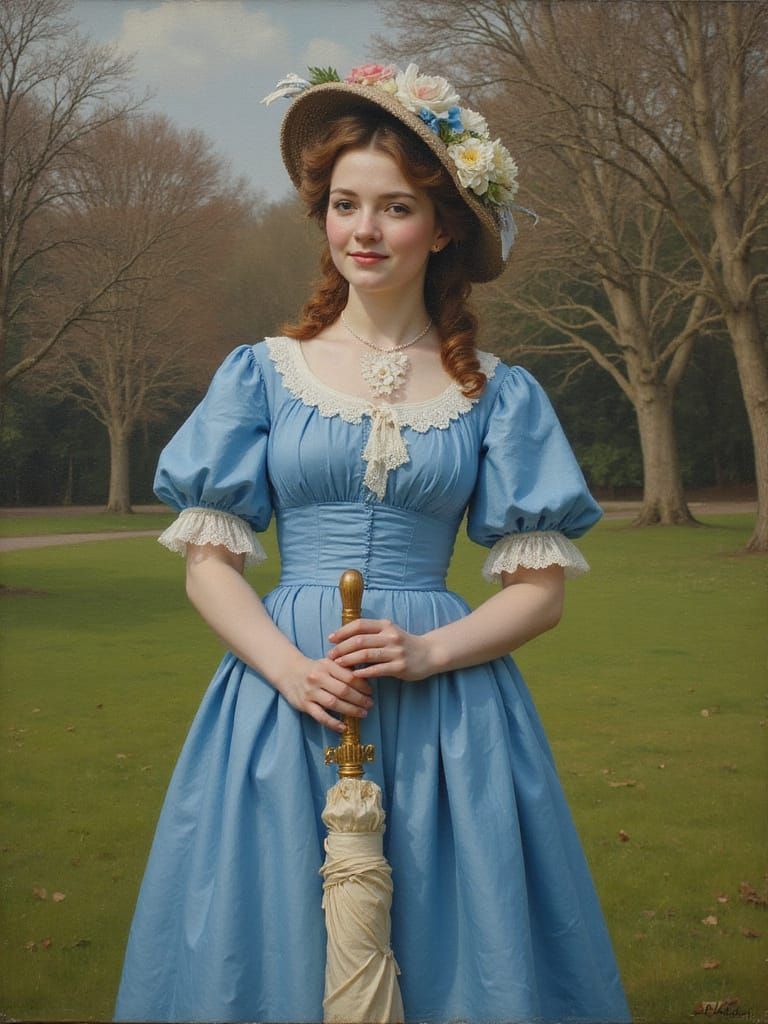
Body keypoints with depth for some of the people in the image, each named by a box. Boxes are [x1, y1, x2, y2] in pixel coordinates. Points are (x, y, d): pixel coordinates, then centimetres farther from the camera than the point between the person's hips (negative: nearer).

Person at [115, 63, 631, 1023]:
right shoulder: (263, 371, 5)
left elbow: (540, 588, 4)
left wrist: (428, 650, -13)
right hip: (285, 694, 0)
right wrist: (290, 667, -14)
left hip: (445, 709, 0)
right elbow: (208, 566, 3)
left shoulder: (495, 392, 5)